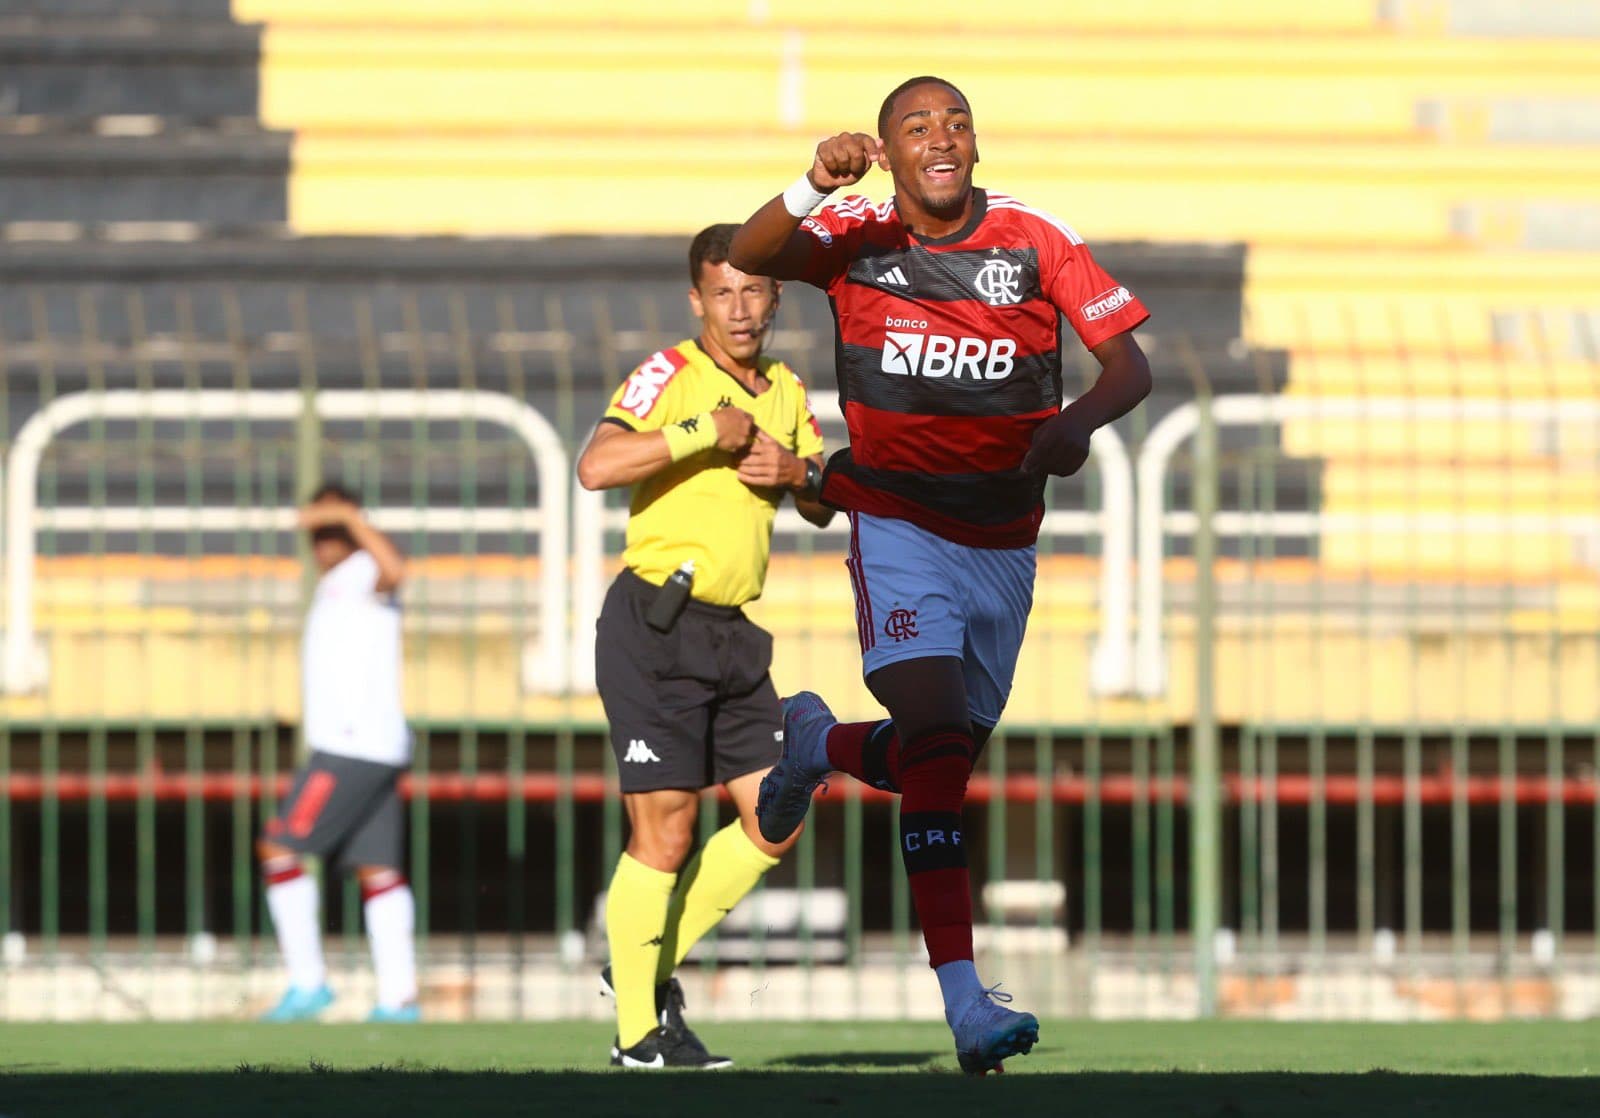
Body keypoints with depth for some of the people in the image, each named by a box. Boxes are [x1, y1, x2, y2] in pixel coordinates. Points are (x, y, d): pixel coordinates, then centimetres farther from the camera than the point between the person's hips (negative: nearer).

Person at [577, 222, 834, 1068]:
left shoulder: (785, 393, 14)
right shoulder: (669, 376, -8)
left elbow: (826, 509, 21)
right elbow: (597, 466, -23)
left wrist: (800, 473, 0)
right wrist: (707, 431, -22)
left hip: (733, 633, 7)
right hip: (654, 625, -7)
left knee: (775, 822, 4)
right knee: (665, 827, -8)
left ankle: (654, 966, 20)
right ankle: (638, 1030, 2)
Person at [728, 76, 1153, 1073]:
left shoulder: (1036, 240, -4)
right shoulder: (856, 239, -6)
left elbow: (1129, 362, -6)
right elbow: (748, 259, -22)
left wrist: (1080, 418, -28)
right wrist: (815, 188, -41)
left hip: (1004, 541, 3)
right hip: (900, 529, -3)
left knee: (944, 761, 11)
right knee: (936, 735, -21)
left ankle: (819, 745, 46)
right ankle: (964, 999, -23)